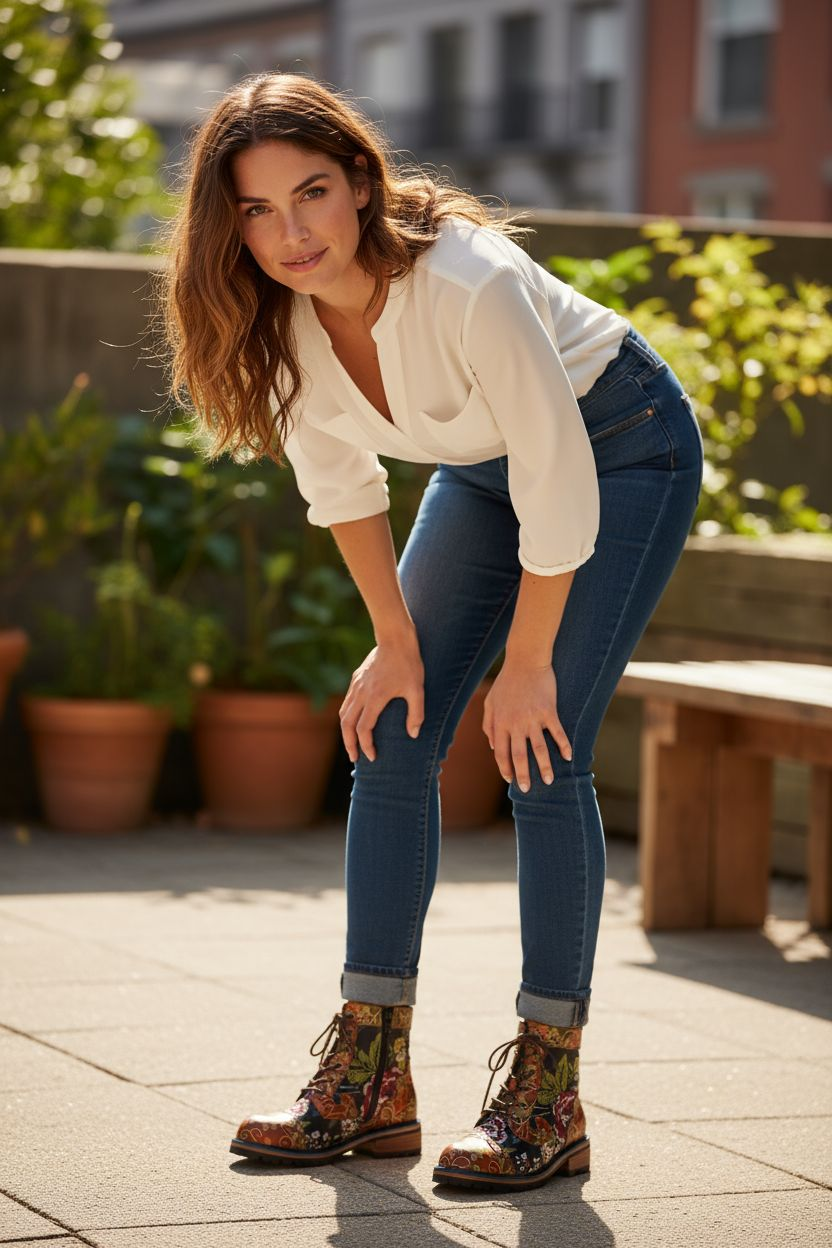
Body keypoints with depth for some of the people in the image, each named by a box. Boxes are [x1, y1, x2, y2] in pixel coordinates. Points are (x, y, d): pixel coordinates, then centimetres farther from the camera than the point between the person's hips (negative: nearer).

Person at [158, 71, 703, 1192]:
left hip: (624, 449, -6)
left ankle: (549, 1098, -8)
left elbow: (561, 490, -28)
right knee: (391, 743, -1)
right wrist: (398, 645, -1)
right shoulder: (277, 319, -18)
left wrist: (528, 666, -18)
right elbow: (340, 483, -2)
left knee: (541, 755, -16)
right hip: (483, 465, 7)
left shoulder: (470, 284, -38)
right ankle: (371, 1086, 4)